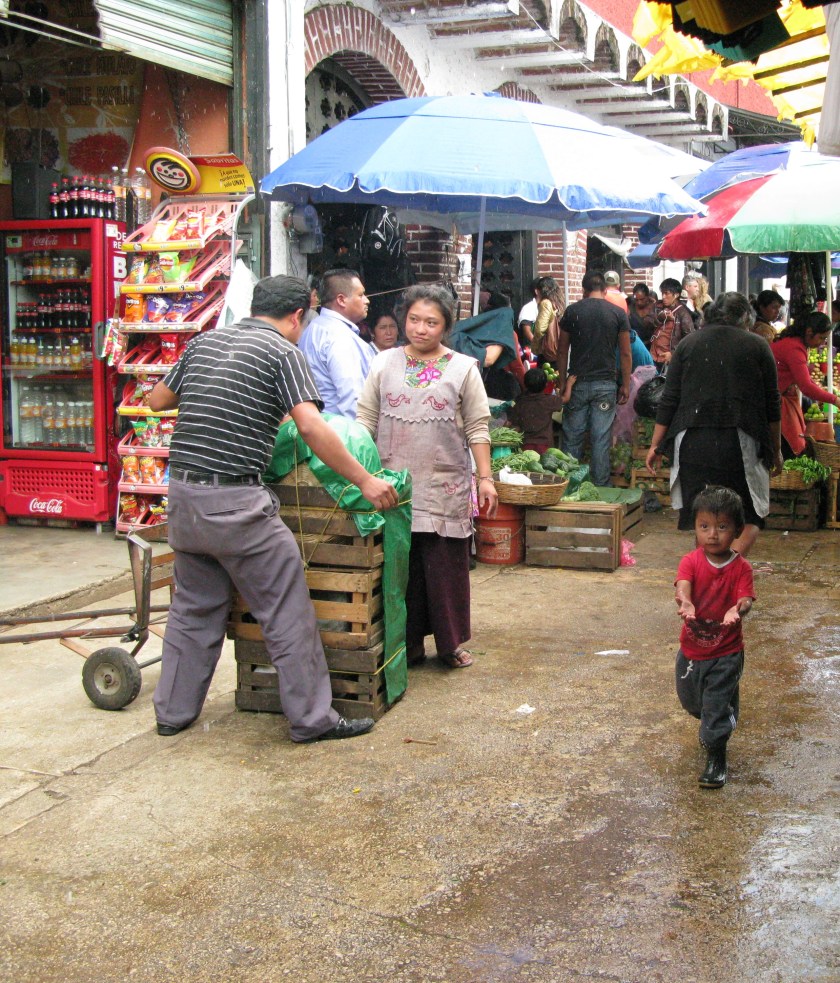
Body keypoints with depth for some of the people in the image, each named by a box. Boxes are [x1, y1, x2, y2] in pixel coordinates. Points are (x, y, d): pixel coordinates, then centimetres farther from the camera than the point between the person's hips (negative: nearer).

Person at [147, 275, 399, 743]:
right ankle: (312, 718, 9)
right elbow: (312, 427, -17)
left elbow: (158, 399, 22)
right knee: (288, 612, 3)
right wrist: (366, 481, -13)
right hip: (236, 501, -7)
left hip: (183, 494, 7)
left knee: (194, 607, 20)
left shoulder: (204, 341, 13)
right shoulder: (283, 352, -5)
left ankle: (174, 712, 27)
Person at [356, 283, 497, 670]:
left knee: (446, 567, 4)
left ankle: (450, 642, 19)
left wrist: (485, 478, -3)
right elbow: (365, 420, 7)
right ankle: (407, 644, 18)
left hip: (445, 489, -1)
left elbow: (477, 428, 3)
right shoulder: (384, 363, 7)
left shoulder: (463, 368, 4)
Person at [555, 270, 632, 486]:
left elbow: (562, 351, 3)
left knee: (572, 438, 8)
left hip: (578, 383, 0)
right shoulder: (618, 313, 0)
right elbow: (625, 354, 0)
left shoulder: (572, 311, 1)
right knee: (601, 440, 2)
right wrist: (625, 385, 8)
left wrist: (562, 381, 11)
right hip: (605, 385, 0)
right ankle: (601, 487, 4)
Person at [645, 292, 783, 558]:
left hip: (693, 443, 2)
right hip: (740, 443, -2)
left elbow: (669, 401, 7)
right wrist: (776, 450, 16)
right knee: (750, 516, 7)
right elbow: (772, 406, 6)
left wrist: (656, 446, 12)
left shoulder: (688, 343, 11)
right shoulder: (758, 346, 6)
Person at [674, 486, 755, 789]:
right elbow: (683, 585, -31)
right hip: (691, 648, 3)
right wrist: (684, 603, -56)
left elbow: (745, 597, -26)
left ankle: (716, 757, 15)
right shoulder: (691, 561, -13)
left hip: (726, 652, -3)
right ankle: (713, 726, 54)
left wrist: (738, 609, -51)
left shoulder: (741, 568, -13)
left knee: (718, 706, -5)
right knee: (691, 701, 22)